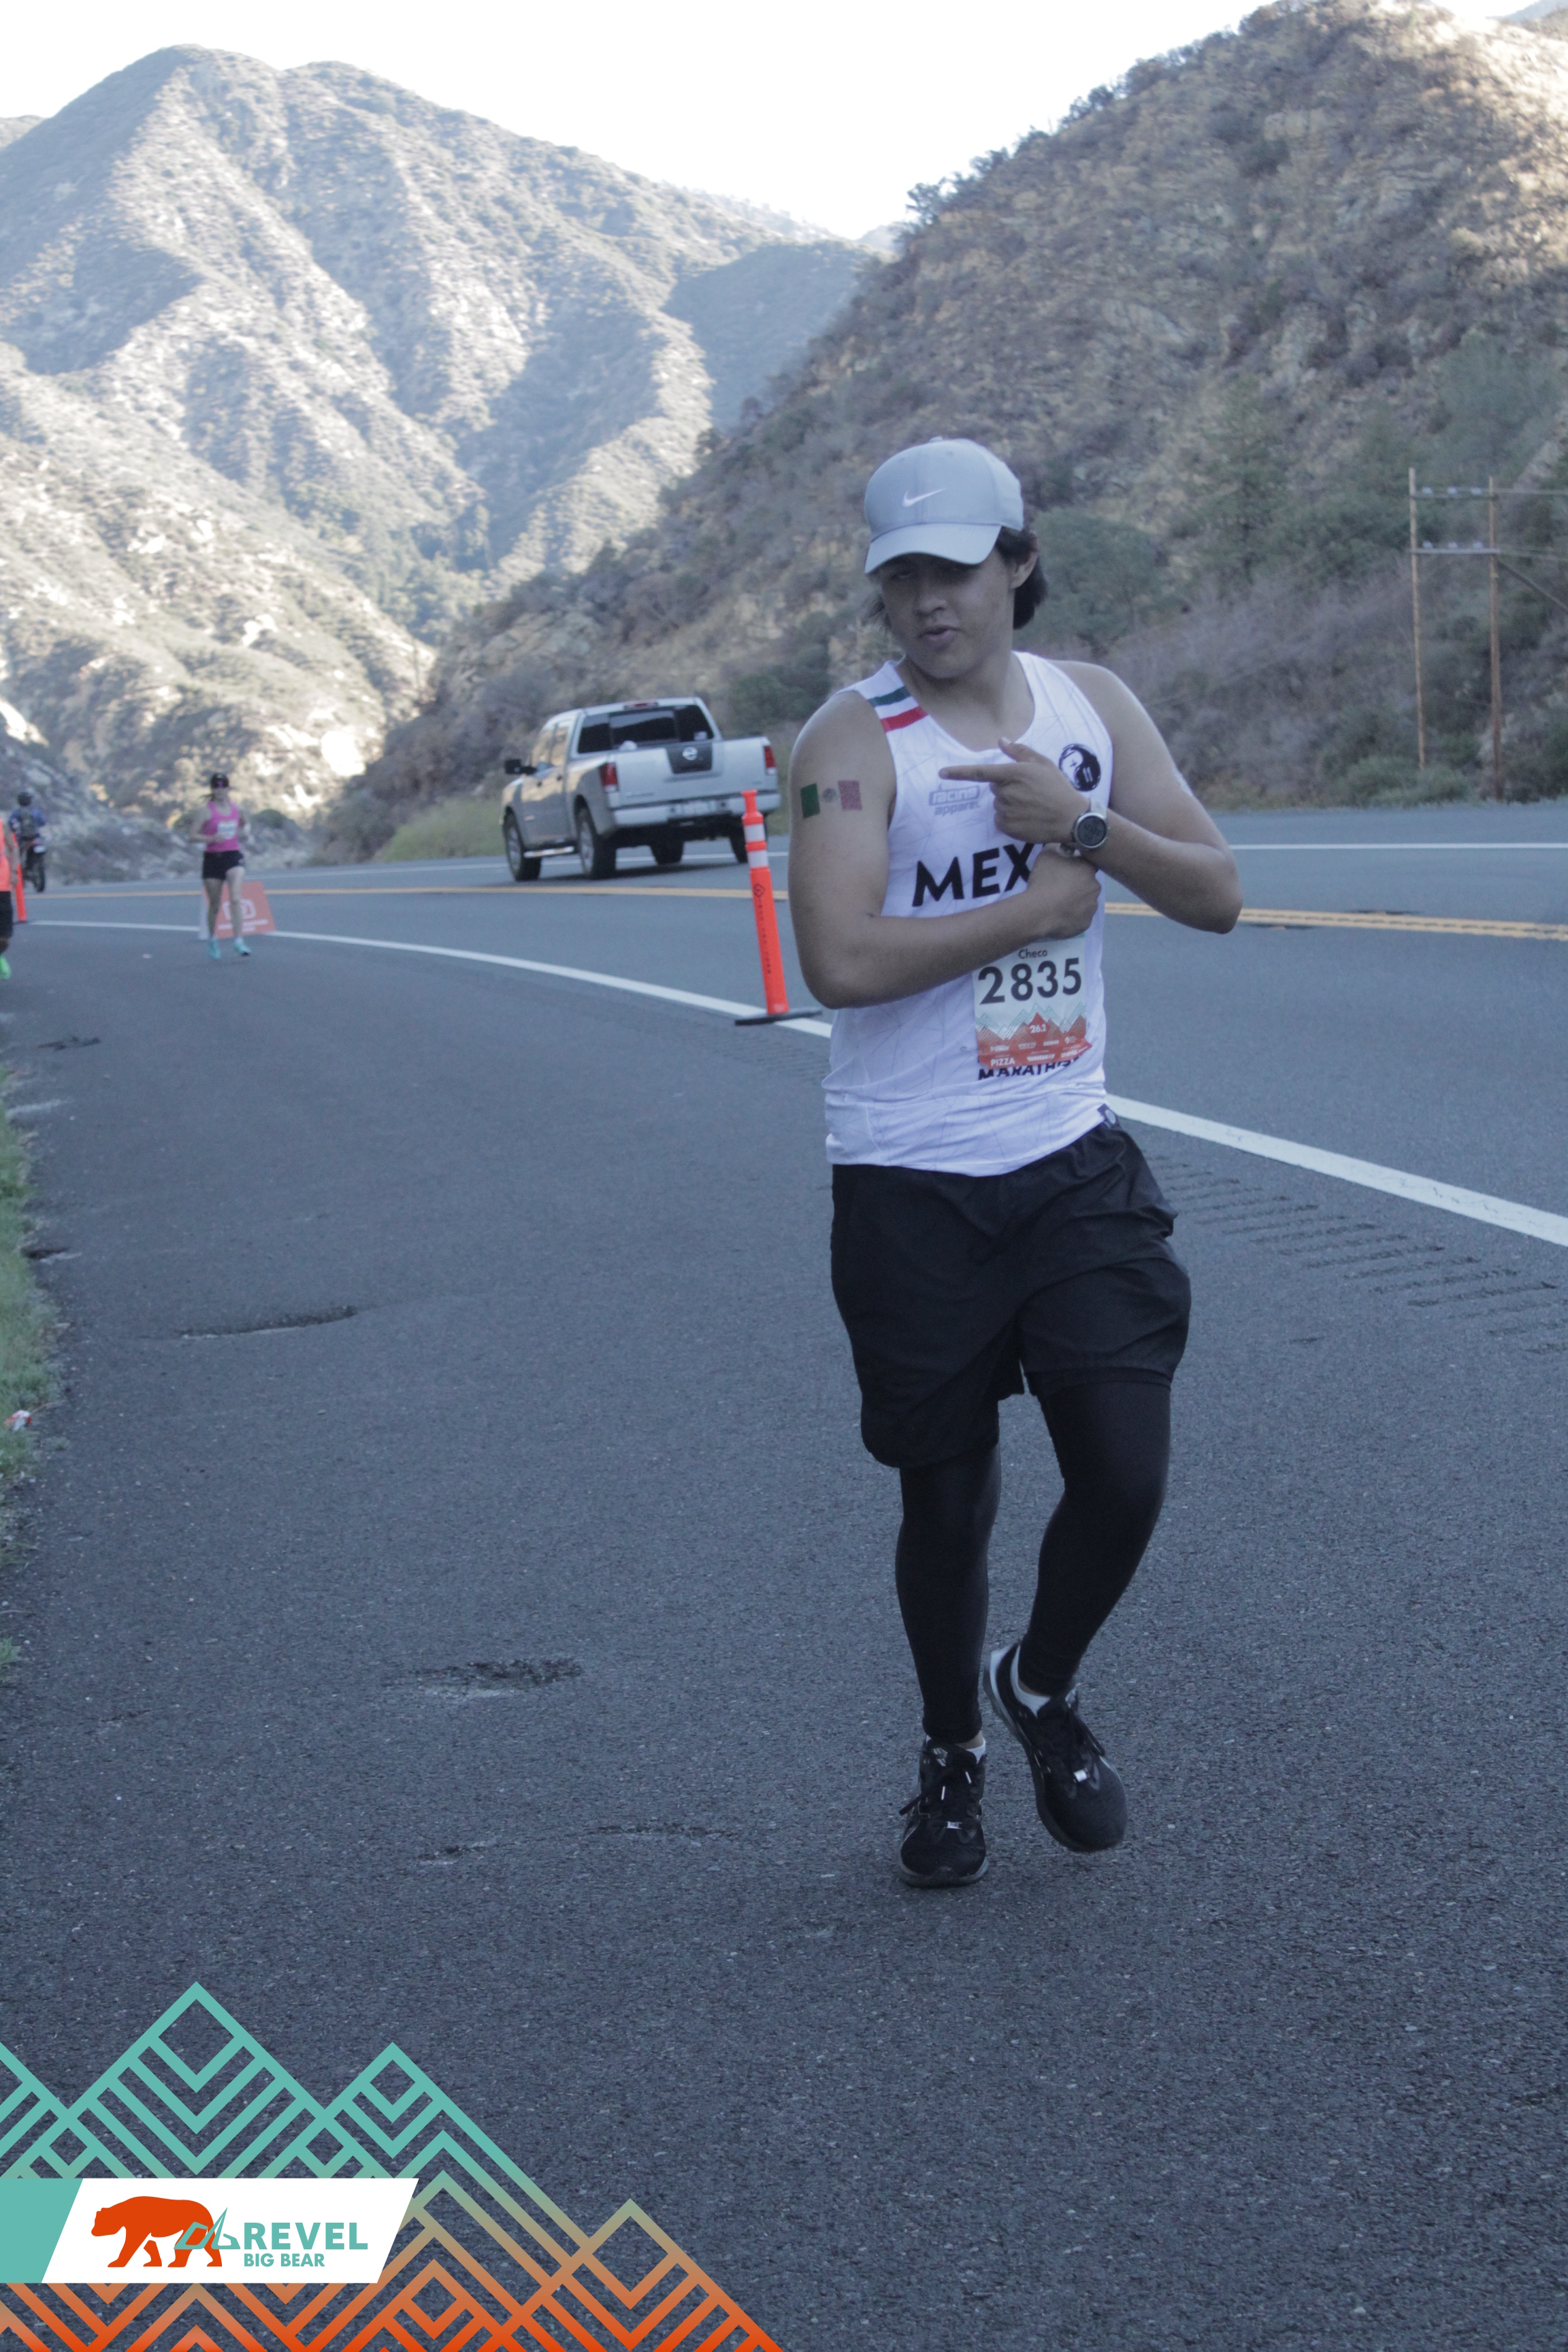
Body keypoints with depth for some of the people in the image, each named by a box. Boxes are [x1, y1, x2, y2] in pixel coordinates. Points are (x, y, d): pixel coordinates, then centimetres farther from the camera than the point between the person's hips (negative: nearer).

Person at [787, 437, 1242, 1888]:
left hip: (1076, 1164, 3)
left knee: (1127, 1473, -4)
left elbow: (1217, 895, 0)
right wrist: (1033, 908, -15)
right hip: (913, 1187, -3)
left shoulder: (1092, 707, 6)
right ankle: (953, 1753, 32)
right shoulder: (855, 741, -10)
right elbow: (841, 961, -24)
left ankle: (1043, 1689, 26)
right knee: (948, 1502, 7)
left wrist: (1085, 824, -16)